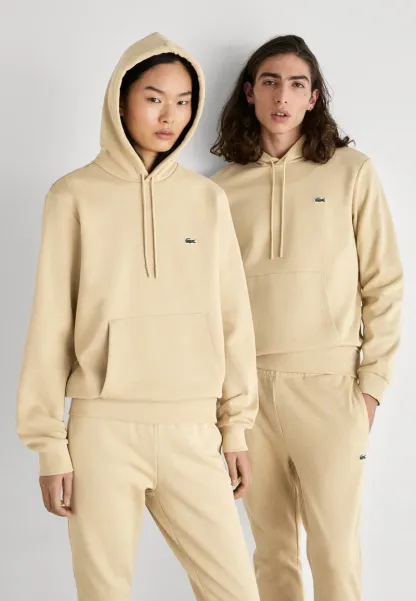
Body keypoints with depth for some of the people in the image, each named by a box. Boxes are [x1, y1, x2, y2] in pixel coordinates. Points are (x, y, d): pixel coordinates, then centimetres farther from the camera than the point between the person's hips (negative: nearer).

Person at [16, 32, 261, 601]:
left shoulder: (208, 199, 6)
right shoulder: (75, 196, -1)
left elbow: (233, 318, 9)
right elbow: (51, 325, -1)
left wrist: (236, 426, 9)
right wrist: (49, 445, -3)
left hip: (192, 432, 2)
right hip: (104, 430, -2)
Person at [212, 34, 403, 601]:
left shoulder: (352, 172, 0)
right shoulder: (225, 186, 8)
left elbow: (383, 284, -1)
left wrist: (373, 382, -4)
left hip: (327, 383, -2)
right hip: (248, 385, 3)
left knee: (334, 548, -2)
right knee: (272, 545, 11)